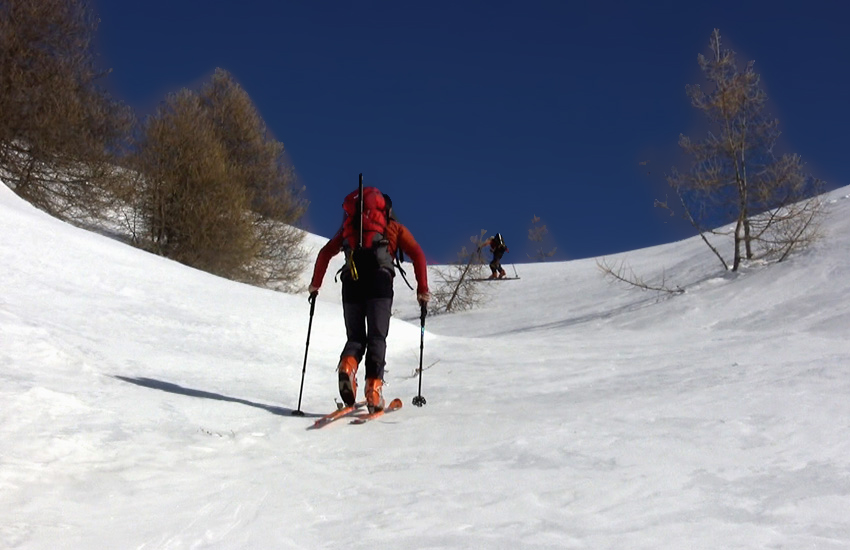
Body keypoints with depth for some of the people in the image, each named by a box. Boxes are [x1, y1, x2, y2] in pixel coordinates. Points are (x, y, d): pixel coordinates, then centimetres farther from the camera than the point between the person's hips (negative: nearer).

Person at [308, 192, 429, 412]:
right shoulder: (395, 228, 24)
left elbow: (325, 253, 26)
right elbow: (418, 255, 10)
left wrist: (315, 283, 33)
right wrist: (422, 289, 9)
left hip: (351, 281, 2)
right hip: (379, 281, -2)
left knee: (355, 337, 10)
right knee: (377, 338, -2)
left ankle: (347, 367, -23)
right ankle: (373, 391, -19)